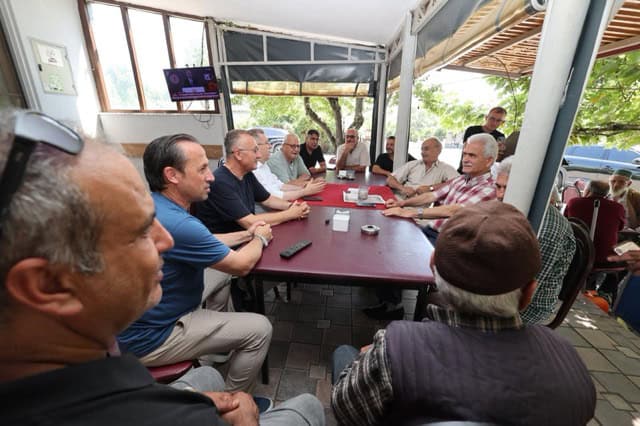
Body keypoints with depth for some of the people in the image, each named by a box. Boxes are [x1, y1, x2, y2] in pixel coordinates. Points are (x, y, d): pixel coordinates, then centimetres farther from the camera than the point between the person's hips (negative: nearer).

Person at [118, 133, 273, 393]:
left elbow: (204, 243, 11)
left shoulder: (155, 205, -4)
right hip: (151, 337, -9)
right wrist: (260, 238, -2)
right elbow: (242, 264, -21)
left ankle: (215, 346, 35)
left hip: (146, 315, 9)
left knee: (221, 272, 22)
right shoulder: (176, 223, -34)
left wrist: (246, 234, 6)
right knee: (259, 329, -8)